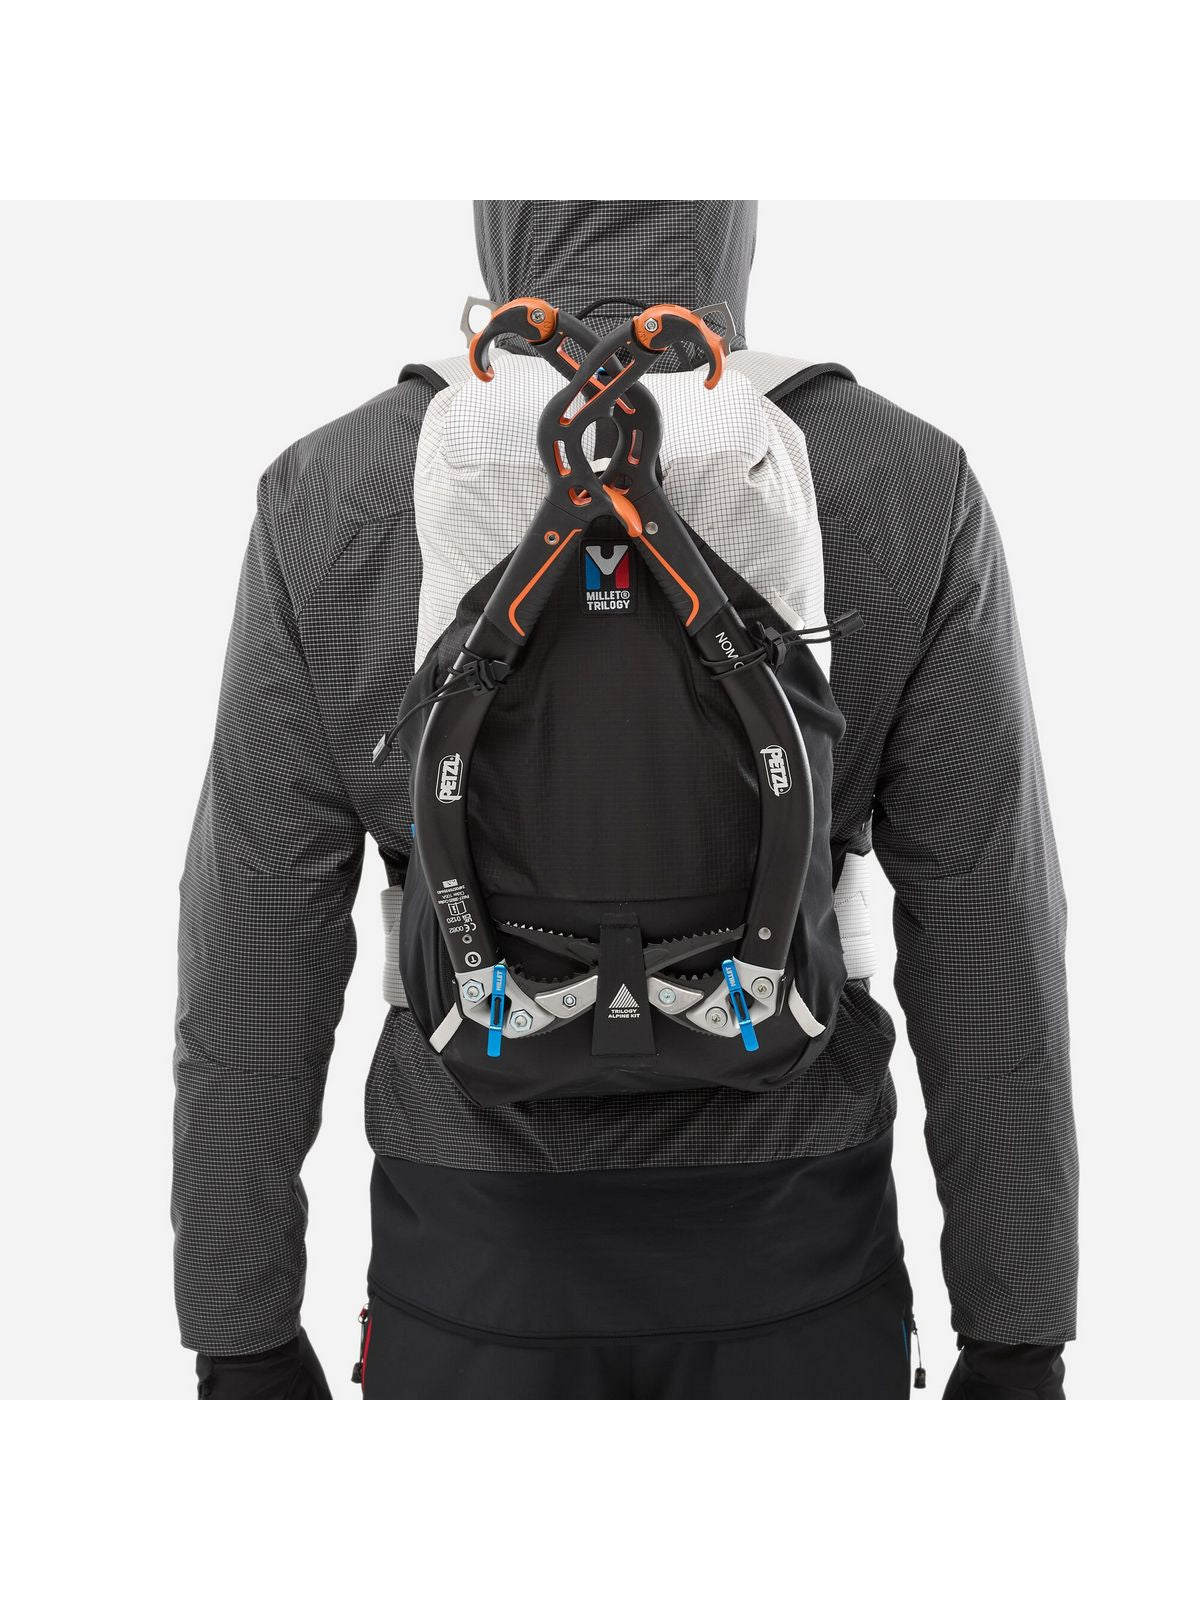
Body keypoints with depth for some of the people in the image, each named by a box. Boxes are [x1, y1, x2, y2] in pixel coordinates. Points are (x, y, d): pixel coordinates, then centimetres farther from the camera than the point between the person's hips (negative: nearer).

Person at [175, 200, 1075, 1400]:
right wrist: (1021, 1337, 2)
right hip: (786, 1249, 0)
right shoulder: (909, 495, -11)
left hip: (481, 1251, 1)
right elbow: (987, 949, -9)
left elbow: (255, 951, -8)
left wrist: (240, 1333, 4)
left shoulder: (337, 501, -11)